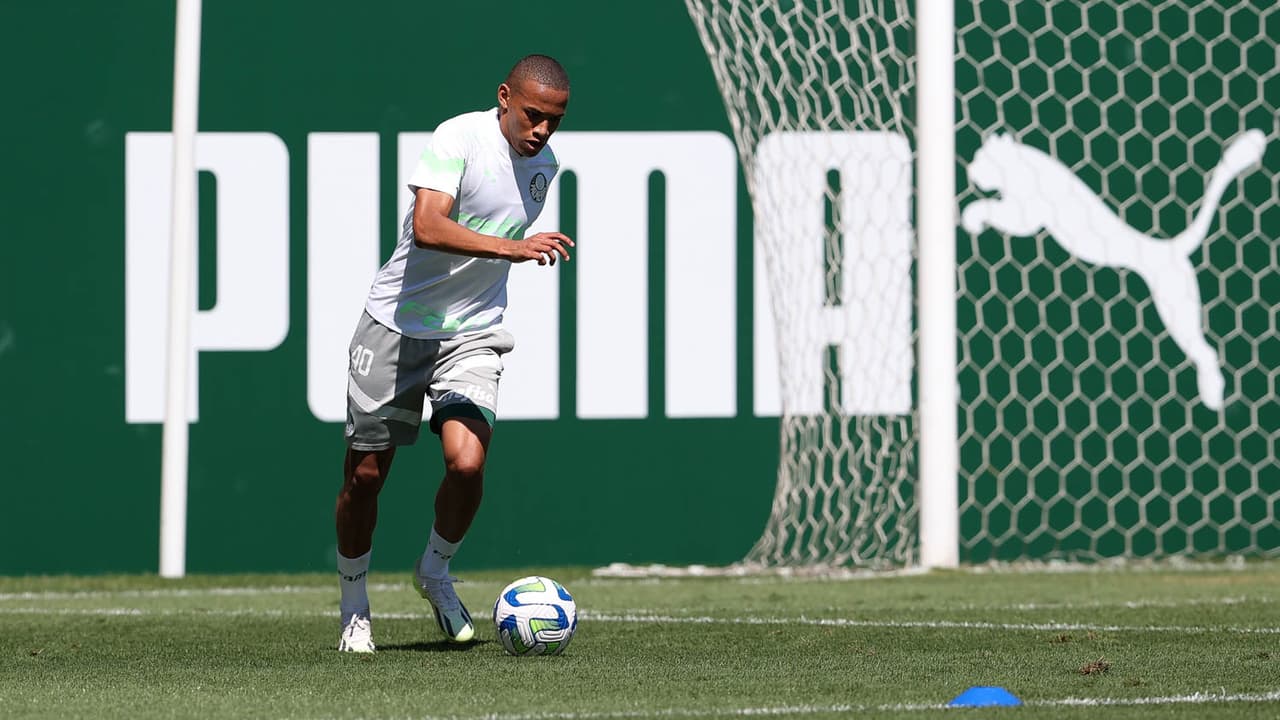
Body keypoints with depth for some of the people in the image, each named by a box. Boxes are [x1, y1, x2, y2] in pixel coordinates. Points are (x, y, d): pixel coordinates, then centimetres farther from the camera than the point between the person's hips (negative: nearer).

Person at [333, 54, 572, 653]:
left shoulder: (544, 164, 4)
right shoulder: (460, 138, -17)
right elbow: (428, 227, -32)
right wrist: (514, 248, -41)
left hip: (471, 334, 4)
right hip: (396, 326, -4)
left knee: (467, 463, -18)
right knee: (365, 474, 2)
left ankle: (435, 571, 11)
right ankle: (354, 607, 24)